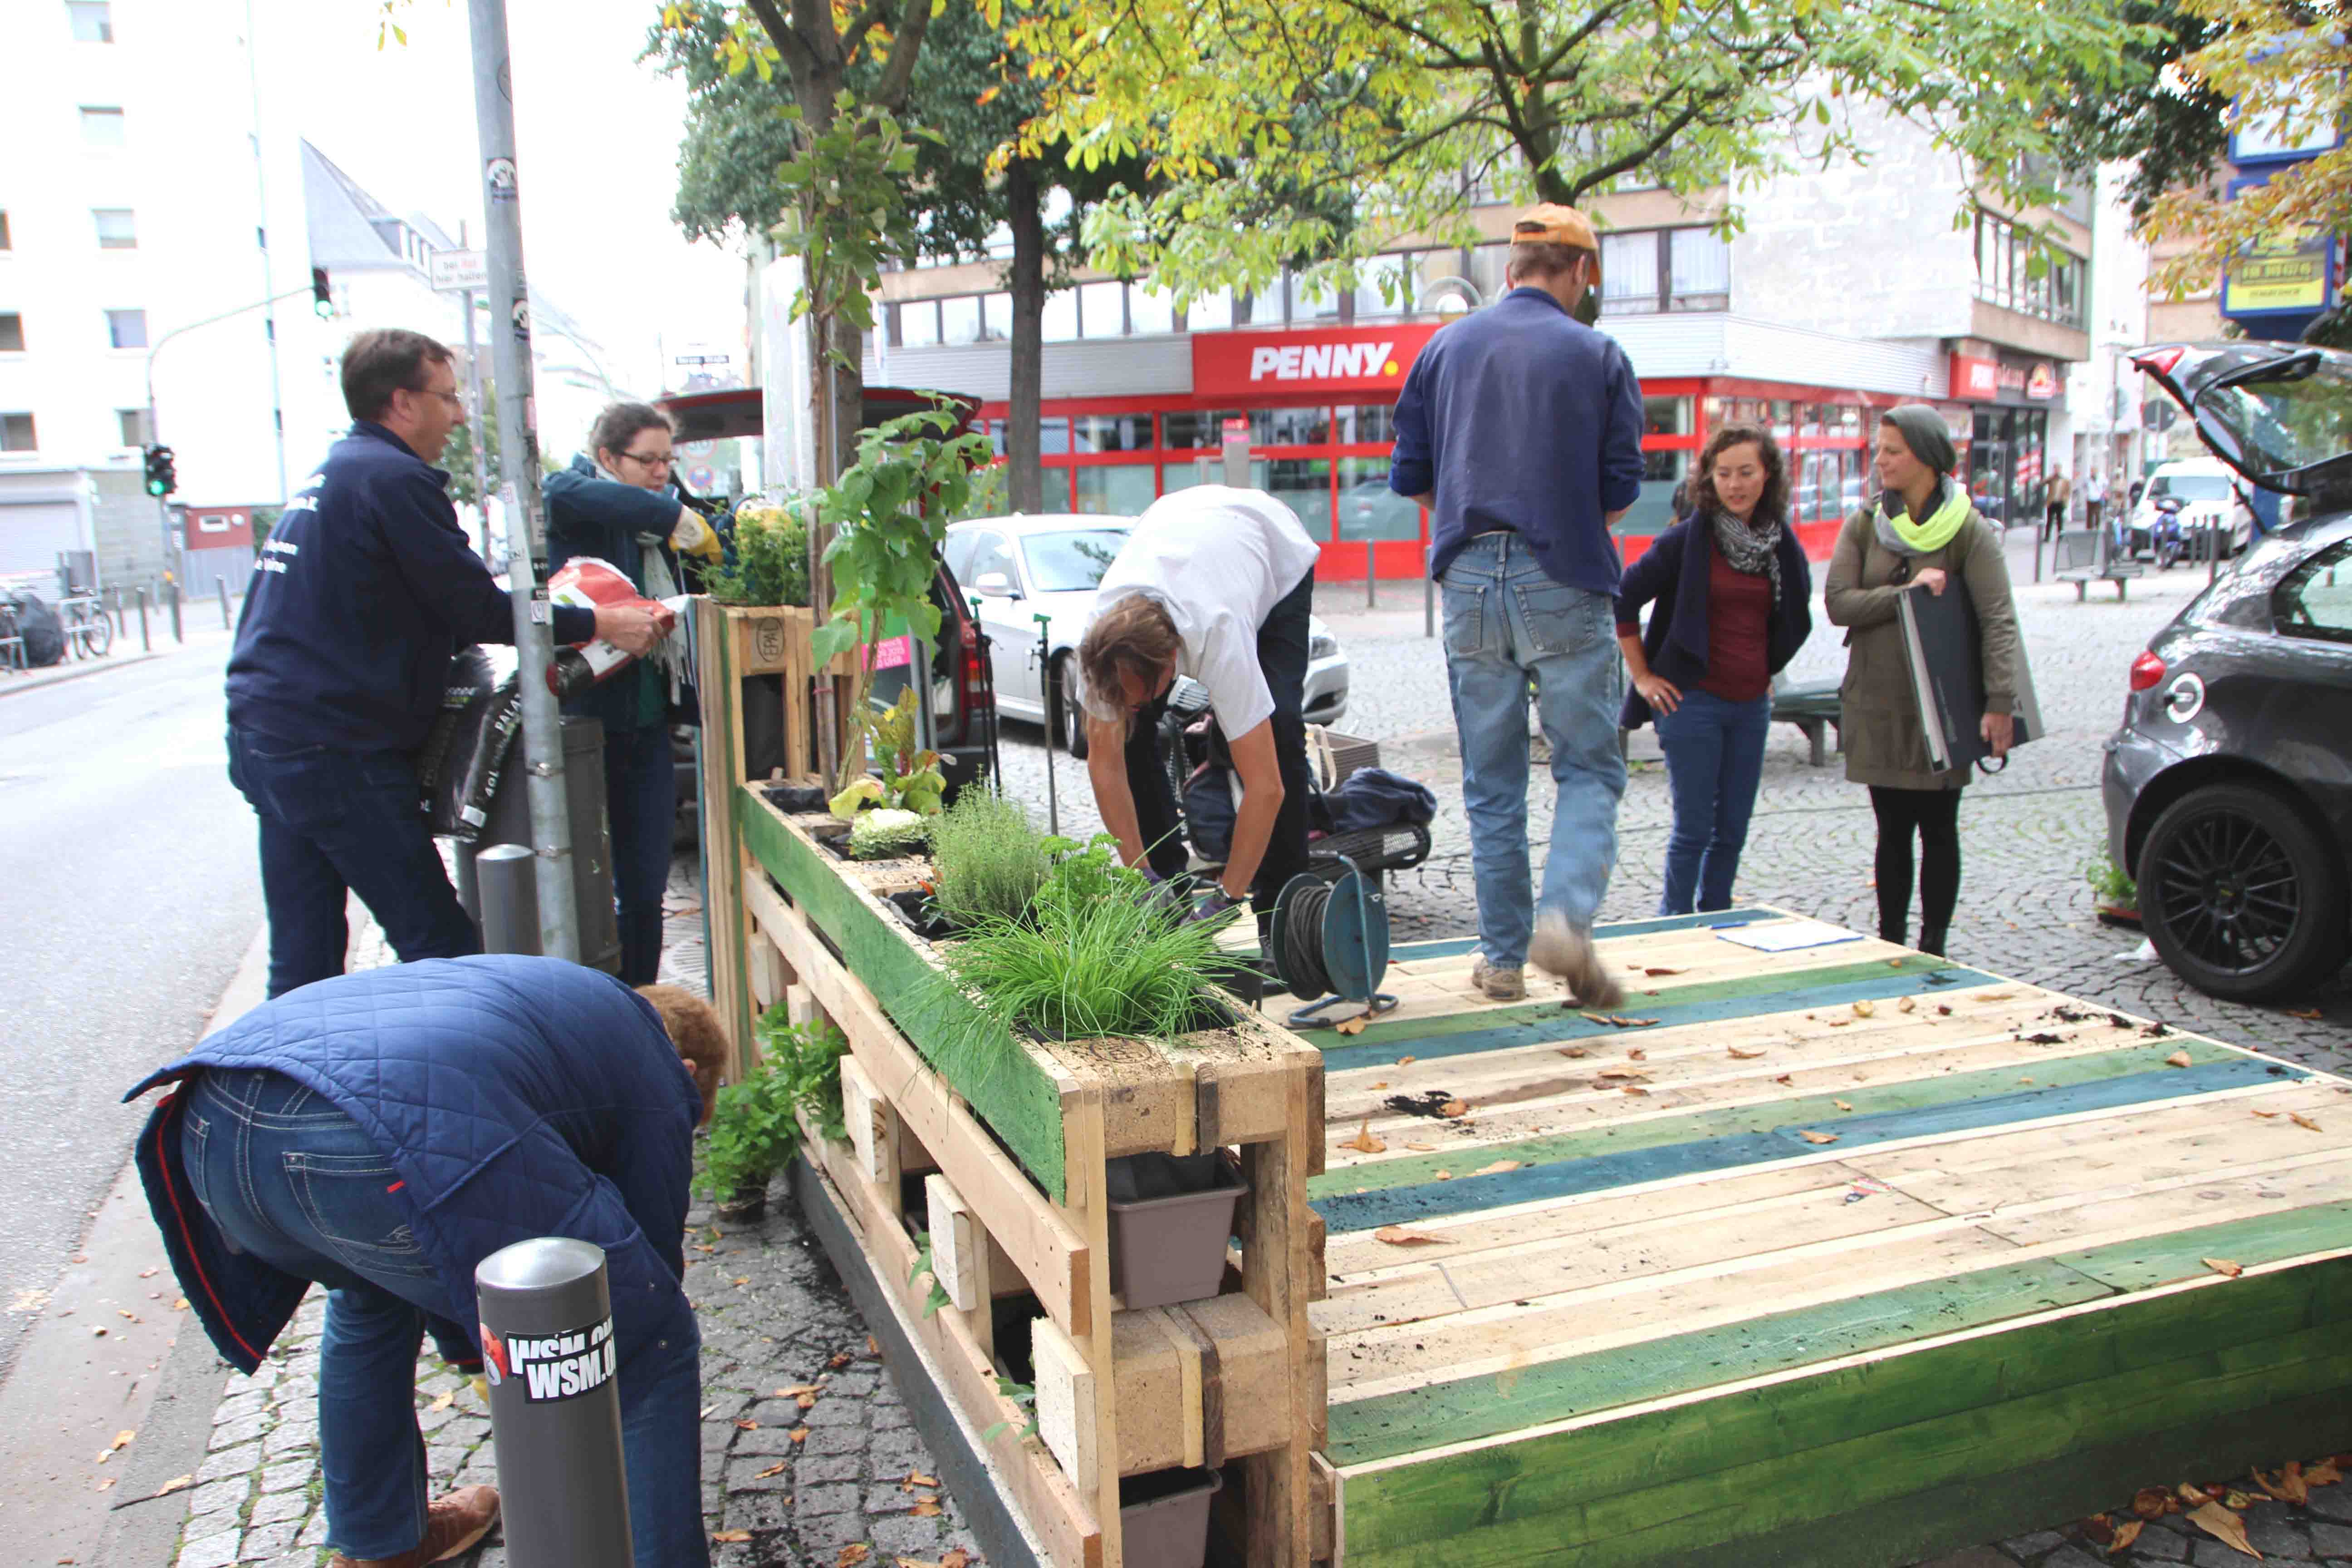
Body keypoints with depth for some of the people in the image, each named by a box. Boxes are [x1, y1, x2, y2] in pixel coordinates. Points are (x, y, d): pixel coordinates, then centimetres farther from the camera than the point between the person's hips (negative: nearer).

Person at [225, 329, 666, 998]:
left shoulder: (327, 476, 19)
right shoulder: (393, 477, -10)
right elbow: (477, 611, -11)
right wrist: (600, 625, -3)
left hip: (263, 736, 10)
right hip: (335, 749, -10)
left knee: (302, 963, 14)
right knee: (442, 948, -5)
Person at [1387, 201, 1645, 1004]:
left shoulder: (1445, 348, 9)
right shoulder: (1598, 356, 1)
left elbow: (1409, 475, 8)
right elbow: (1620, 491, 0)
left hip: (1470, 579, 3)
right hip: (1564, 585, -3)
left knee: (1491, 783, 9)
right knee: (1589, 768, 5)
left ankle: (1504, 957, 13)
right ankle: (1566, 916, -17)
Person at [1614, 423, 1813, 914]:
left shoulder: (1784, 545, 6)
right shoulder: (1688, 539, -9)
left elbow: (1791, 619, 25)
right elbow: (1622, 599, -8)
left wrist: (1767, 672, 18)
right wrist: (1642, 676, -7)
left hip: (1752, 706, 5)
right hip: (1693, 701, -5)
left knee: (1734, 829, 10)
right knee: (1695, 828, -1)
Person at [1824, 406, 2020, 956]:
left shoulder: (1969, 531, -6)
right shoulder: (1864, 525, 3)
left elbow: (1999, 620, -11)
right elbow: (1837, 602, -6)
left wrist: (1999, 703, -19)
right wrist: (1907, 593, -18)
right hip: (1878, 704, 2)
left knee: (1938, 828, 5)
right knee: (1893, 830, 9)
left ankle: (1933, 948, 15)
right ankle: (1891, 944, 18)